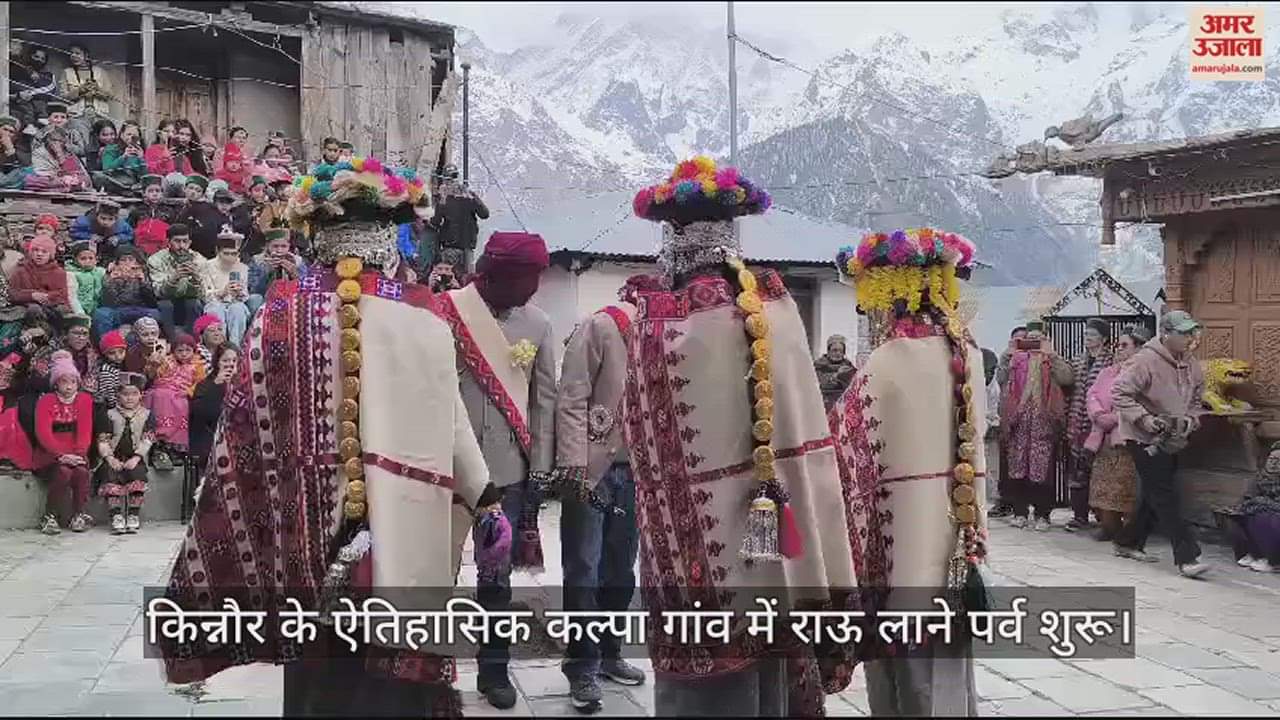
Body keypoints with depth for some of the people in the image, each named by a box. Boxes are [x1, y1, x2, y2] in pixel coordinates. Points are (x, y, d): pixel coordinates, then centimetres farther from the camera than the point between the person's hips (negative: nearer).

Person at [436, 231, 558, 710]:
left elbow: (545, 399, 7)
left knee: (497, 576, 11)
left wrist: (539, 472, 4)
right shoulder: (447, 312, -7)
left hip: (508, 471, 3)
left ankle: (494, 668, 23)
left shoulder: (537, 324, 3)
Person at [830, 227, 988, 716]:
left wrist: (851, 570, -6)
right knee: (948, 681, 17)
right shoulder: (967, 352, 5)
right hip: (957, 551, 7)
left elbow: (856, 470, -14)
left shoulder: (885, 365, -17)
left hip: (901, 555, -7)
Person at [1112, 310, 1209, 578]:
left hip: (1172, 441, 8)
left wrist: (1191, 419, -1)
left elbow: (1195, 401, 19)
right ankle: (1186, 558, -10)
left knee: (1153, 496, 17)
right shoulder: (1146, 360, -18)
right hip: (1144, 439, -8)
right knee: (1167, 498, -10)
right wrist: (1144, 418, -26)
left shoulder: (1192, 366, 5)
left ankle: (1129, 543, 33)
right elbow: (1120, 393, -20)